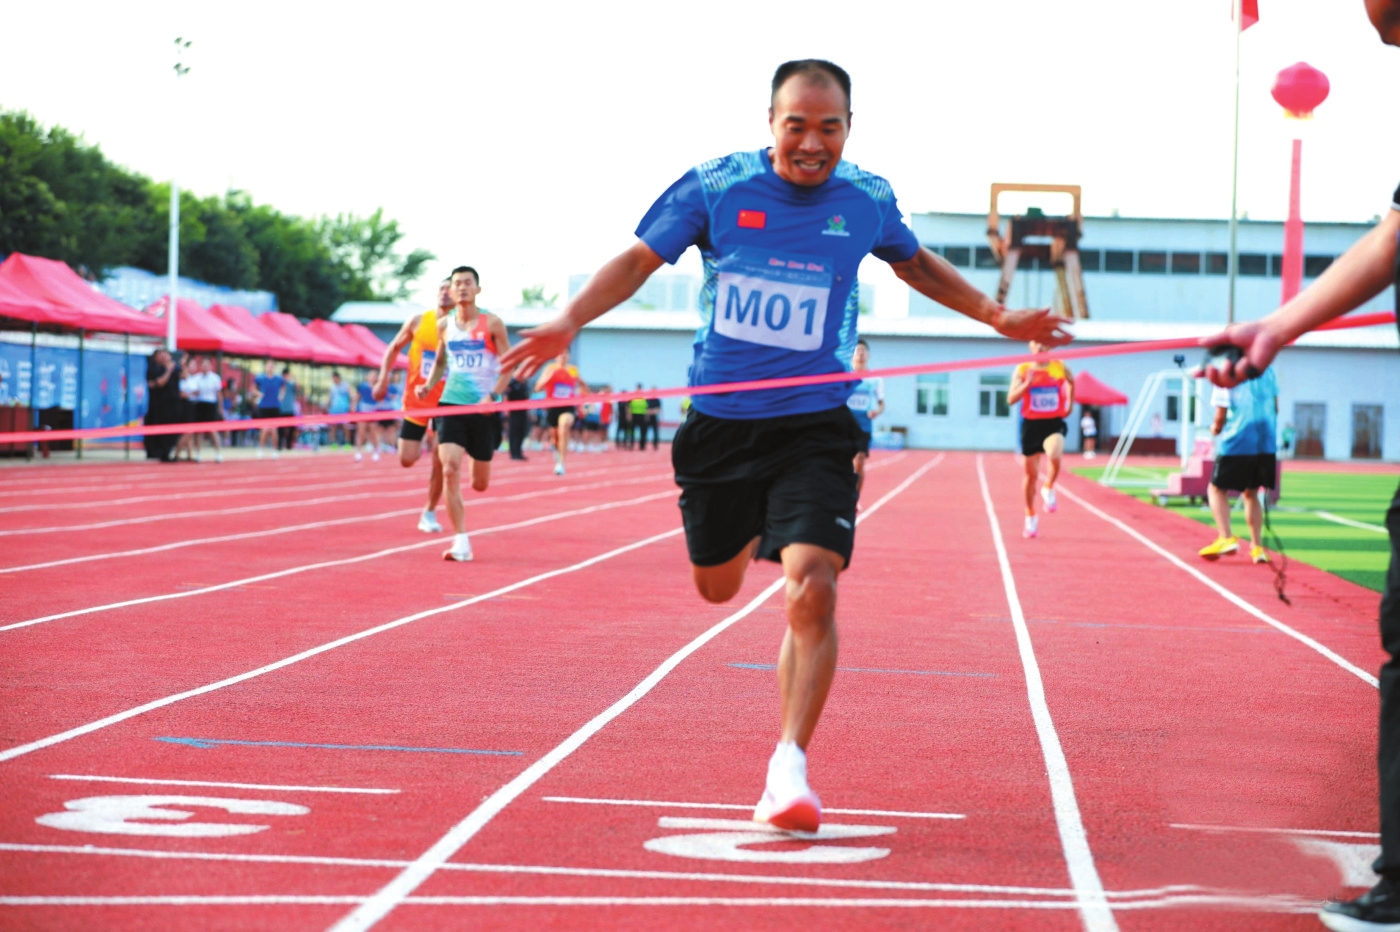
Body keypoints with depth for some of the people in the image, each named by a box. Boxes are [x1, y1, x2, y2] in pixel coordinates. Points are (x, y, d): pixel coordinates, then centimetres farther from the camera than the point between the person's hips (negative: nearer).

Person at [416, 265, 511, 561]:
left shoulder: (492, 323, -4)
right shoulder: (444, 325, 6)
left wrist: (492, 396, -20)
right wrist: (429, 385, 2)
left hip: (484, 409, -2)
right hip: (451, 404, 2)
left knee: (479, 484, 6)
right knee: (450, 471, -19)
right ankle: (460, 541, -14)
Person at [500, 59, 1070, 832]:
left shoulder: (867, 202, -2)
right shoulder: (716, 187, -7)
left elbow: (915, 263, 20)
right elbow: (640, 259, 2)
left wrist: (998, 317, 17)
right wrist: (569, 321, -12)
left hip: (813, 428, -1)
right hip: (719, 419, 1)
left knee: (812, 591, -19)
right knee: (717, 587, 17)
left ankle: (789, 766, -9)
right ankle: (751, 528, 56)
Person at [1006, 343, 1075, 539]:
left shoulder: (1060, 368, 1)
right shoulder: (1022, 370, -2)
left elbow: (1072, 381, 25)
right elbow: (1011, 399, -9)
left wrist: (1070, 403, 16)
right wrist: (1027, 383, -22)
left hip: (1054, 424, -1)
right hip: (1031, 425, 1)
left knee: (1054, 455, -34)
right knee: (1031, 474, 9)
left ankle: (1048, 489, -4)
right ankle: (1030, 517, 29)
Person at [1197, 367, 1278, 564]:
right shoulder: (1267, 369, 6)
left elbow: (1220, 417, -8)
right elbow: (1275, 408, 14)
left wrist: (1215, 429, 12)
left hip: (1235, 443, -5)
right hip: (1266, 443, 5)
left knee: (1216, 489, 9)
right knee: (1251, 494, 16)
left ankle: (1226, 538, -8)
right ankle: (1257, 546, 10)